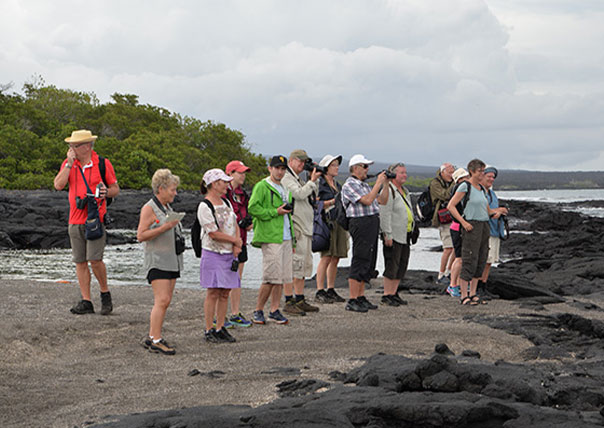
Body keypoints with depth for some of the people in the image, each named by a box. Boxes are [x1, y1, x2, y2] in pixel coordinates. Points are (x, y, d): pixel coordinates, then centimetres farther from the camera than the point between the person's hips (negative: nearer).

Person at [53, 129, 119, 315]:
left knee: (94, 259, -14)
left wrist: (105, 192, -15)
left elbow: (115, 189, 7)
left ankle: (105, 294, 8)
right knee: (80, 262, 4)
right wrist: (70, 163, -9)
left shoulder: (103, 164, 1)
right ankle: (86, 302, 9)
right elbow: (58, 185, -6)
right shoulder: (68, 164, 8)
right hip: (75, 220, 4)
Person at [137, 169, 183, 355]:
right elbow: (141, 235, -16)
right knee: (162, 301, -15)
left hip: (172, 261, 8)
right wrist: (164, 227, -20)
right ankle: (156, 340, -13)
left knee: (164, 301, 5)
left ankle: (151, 338, 10)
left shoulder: (168, 208, 17)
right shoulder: (149, 209, -9)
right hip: (157, 261, -8)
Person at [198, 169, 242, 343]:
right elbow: (213, 233, -17)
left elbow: (235, 225, 15)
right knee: (213, 292, -6)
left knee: (225, 292, 7)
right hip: (213, 254, -7)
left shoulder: (225, 202, 14)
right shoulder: (204, 206, -11)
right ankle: (209, 330, 0)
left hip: (229, 255, 7)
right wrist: (235, 240, -7)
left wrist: (237, 246, -2)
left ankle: (220, 328, 13)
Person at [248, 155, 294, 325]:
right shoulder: (261, 186, -5)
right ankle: (258, 311, 2)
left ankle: (274, 311, 14)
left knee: (283, 276, 7)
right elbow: (252, 208, -16)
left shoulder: (284, 189, 21)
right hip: (270, 238, -8)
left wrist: (292, 240, 23)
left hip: (285, 238, 8)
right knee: (272, 277, -10)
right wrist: (275, 212, -16)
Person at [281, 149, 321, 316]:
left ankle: (300, 300, 20)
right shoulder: (286, 178, -9)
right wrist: (312, 181, -13)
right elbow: (299, 194, -22)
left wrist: (313, 180, 9)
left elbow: (313, 196, 22)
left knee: (304, 265, 13)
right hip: (295, 228, -10)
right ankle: (289, 302, -9)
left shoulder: (298, 180, 22)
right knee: (293, 265, -10)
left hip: (306, 228, 10)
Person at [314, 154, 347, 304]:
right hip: (326, 222, -8)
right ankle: (320, 291, -9)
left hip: (339, 223, 8)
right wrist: (332, 202, -15)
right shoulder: (319, 184, -4)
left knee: (335, 259, 6)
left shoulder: (337, 185, 20)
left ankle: (331, 290, 11)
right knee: (326, 257, -11)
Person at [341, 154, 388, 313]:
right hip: (361, 223, -10)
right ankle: (352, 301, -7)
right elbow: (367, 200, -20)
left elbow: (382, 200, 23)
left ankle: (361, 297, 18)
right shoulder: (349, 185, -10)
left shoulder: (364, 185, 20)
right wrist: (378, 183, -13)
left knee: (369, 263, 11)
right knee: (360, 262, -9)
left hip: (372, 223, 10)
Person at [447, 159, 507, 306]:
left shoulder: (482, 189, 16)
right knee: (469, 261, -9)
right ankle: (464, 296, -5)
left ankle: (473, 294, 16)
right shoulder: (465, 186, -6)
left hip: (484, 226, 8)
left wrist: (497, 211, 2)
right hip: (471, 226, -8)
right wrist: (463, 222, -15)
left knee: (481, 262, 8)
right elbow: (451, 206, -10)